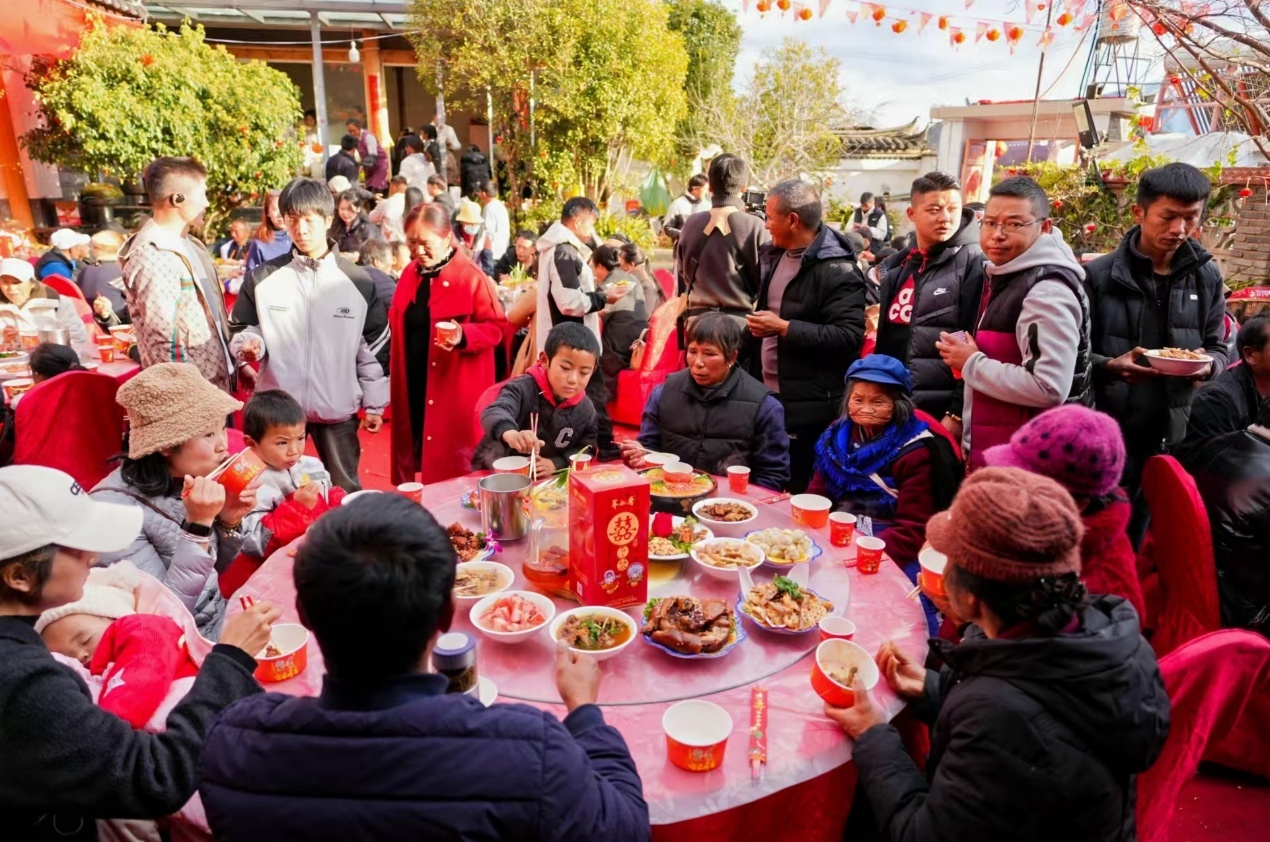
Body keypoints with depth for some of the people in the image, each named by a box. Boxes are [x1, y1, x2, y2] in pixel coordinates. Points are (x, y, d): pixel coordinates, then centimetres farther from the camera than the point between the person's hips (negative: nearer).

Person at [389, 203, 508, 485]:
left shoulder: (471, 277, -12)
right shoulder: (410, 274, 9)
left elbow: (496, 326, -9)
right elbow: (399, 325, 18)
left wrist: (463, 336, -27)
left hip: (455, 391, -6)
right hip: (413, 386, 6)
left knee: (452, 467, 0)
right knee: (412, 451, 14)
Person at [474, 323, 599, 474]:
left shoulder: (586, 409, -2)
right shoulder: (524, 388, -18)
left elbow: (586, 449, 3)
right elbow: (494, 412, -35)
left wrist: (556, 464, -16)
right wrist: (511, 434, -57)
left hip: (544, 480, 3)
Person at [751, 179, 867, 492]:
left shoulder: (836, 269, -16)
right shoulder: (774, 255, 12)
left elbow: (849, 336, -24)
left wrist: (784, 328, -22)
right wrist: (758, 325, 10)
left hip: (810, 406, -8)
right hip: (768, 395, 8)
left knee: (801, 493, 3)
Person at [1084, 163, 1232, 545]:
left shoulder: (1207, 277, 6)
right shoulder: (1099, 275, -7)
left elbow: (1218, 348, 12)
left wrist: (1208, 365, -10)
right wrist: (1111, 367, -24)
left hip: (1173, 438, 4)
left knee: (1141, 543, 17)